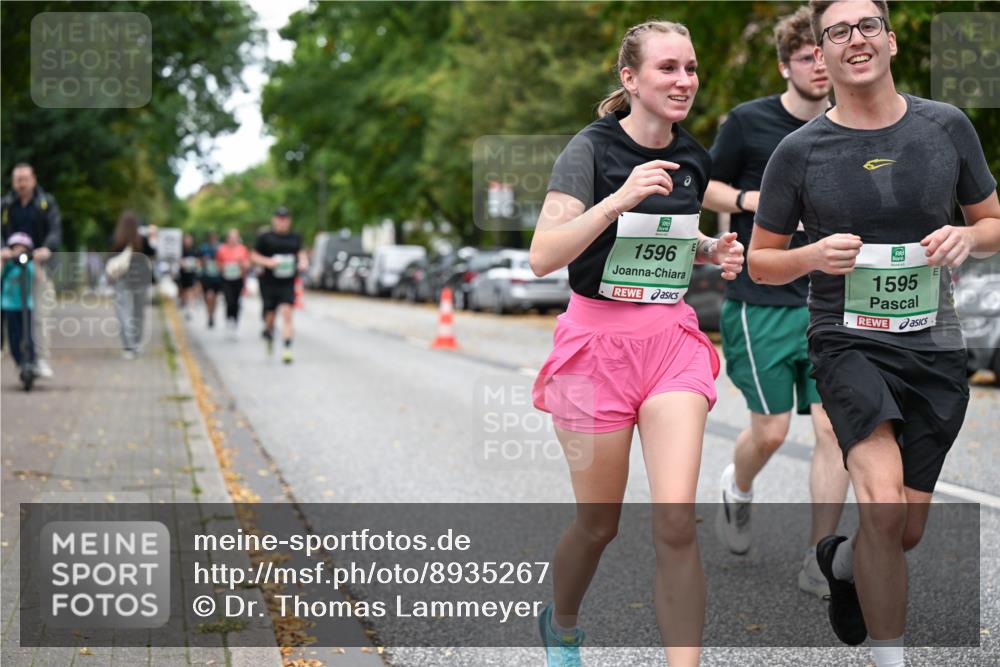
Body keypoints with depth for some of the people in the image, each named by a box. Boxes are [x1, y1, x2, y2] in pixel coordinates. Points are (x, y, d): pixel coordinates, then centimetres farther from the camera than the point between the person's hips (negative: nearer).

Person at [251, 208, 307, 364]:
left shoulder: (295, 238, 8)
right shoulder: (265, 238, -1)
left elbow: (300, 252, 25)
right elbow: (253, 256, 3)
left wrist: (304, 262, 4)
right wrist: (268, 262, -14)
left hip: (288, 284, 1)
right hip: (269, 284, -1)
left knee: (287, 313, -15)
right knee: (270, 316, 5)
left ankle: (287, 349, -17)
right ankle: (268, 332, 41)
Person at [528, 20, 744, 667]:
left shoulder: (693, 158, 7)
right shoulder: (592, 147, -10)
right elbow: (543, 256, -19)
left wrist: (713, 250, 4)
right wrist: (617, 200, -30)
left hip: (673, 338, 4)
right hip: (598, 339, -4)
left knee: (677, 523, -11)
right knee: (599, 524, 9)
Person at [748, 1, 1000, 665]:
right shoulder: (800, 151, -2)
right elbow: (761, 261, 6)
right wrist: (814, 256, -15)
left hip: (934, 345, 3)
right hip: (849, 341, -3)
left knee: (905, 534, 10)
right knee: (884, 504, -25)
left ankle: (842, 558, 45)